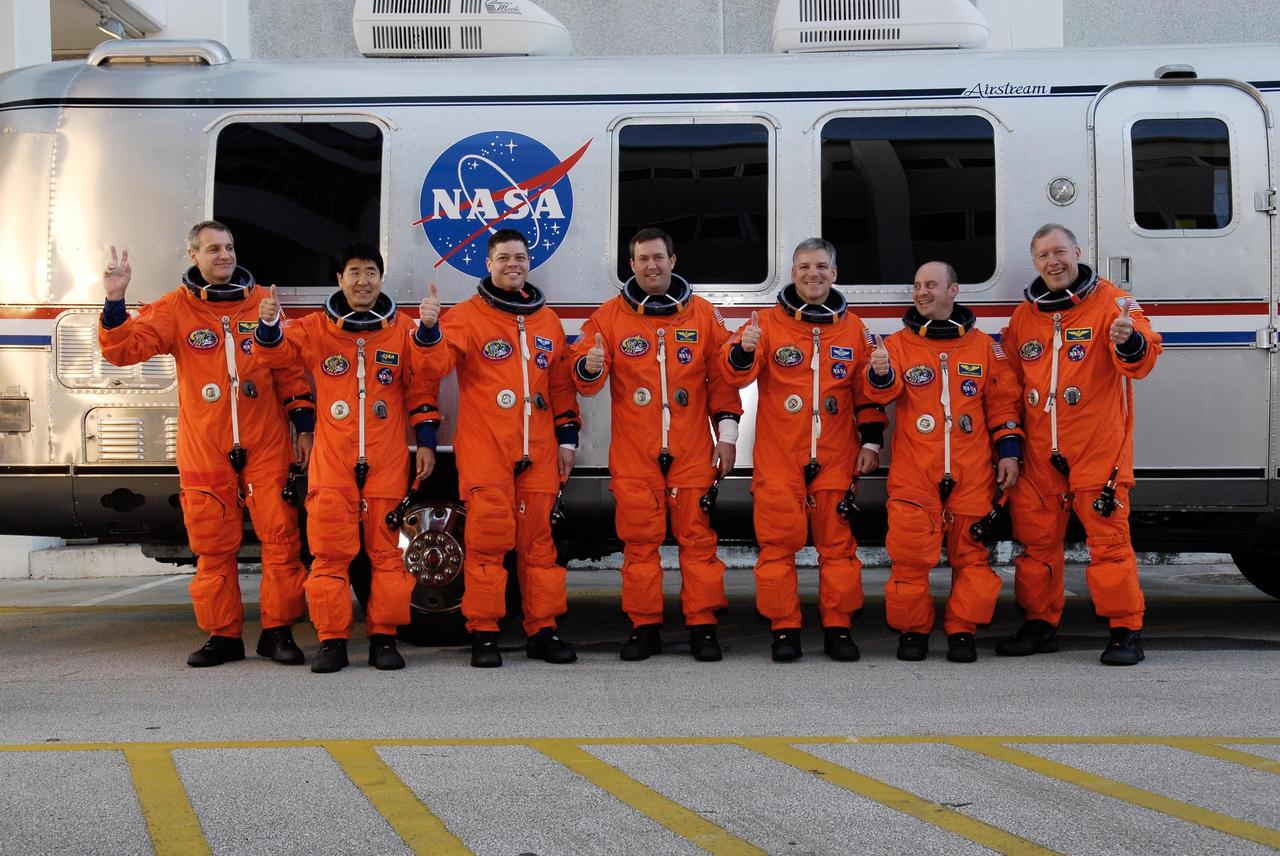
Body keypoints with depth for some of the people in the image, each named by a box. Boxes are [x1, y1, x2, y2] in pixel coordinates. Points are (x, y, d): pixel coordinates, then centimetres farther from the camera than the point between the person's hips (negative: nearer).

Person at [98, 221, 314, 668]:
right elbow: (124, 348, -5)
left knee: (281, 537, -3)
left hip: (266, 446, 0)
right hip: (205, 450, 0)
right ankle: (223, 635, 15)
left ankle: (278, 631, 8)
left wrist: (303, 426, 6)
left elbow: (290, 368, 9)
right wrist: (115, 301, -20)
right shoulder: (175, 308, 5)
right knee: (214, 546, 5)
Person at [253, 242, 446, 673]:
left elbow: (424, 377, 2)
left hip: (387, 463, 0)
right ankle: (331, 641, 6)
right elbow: (274, 352, -1)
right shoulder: (316, 328, 7)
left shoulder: (402, 328, 7)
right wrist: (269, 325, -20)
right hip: (332, 461, 0)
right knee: (330, 552, -1)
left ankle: (383, 638, 11)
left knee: (387, 551, 2)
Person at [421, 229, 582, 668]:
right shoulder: (466, 316, 3)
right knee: (488, 539, -6)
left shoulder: (547, 320, 17)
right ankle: (483, 633, 1)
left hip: (538, 453, 4)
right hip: (484, 452, -4)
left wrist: (567, 437, 15)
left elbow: (561, 384, 20)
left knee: (538, 541, 6)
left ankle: (543, 631, 12)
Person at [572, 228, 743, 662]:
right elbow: (585, 380, -1)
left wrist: (726, 431, 3)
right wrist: (590, 367, -24)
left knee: (697, 537, 0)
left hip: (692, 453, 0)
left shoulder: (703, 314, 8)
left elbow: (722, 378, 9)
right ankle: (644, 627, 11)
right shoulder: (609, 316, 6)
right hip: (633, 455, 0)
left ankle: (702, 626, 7)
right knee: (639, 540, 3)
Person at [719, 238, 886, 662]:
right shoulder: (767, 322, 1)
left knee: (837, 543, 5)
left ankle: (837, 627, 15)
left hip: (835, 459, 2)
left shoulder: (853, 328, 9)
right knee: (779, 543, 0)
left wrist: (871, 441, 7)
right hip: (777, 458, -2)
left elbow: (868, 391, 14)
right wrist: (743, 350, -32)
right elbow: (735, 373, -11)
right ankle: (784, 628, 9)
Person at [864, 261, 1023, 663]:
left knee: (970, 553, 3)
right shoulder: (898, 344, 6)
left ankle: (962, 631, 14)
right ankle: (912, 631, 11)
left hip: (972, 474, 1)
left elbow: (1003, 402, 12)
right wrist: (880, 375, -32)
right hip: (913, 474, -1)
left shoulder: (983, 346, 9)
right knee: (911, 554, -3)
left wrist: (1008, 452, 5)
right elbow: (884, 392, -10)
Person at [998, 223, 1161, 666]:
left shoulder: (1110, 301, -2)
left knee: (1108, 538, -5)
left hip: (1098, 448, -5)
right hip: (1040, 452, 5)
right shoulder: (1024, 315, 12)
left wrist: (1129, 342, -35)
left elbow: (1143, 359, -14)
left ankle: (1126, 631, 3)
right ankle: (1040, 625, 22)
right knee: (1035, 538, 10)